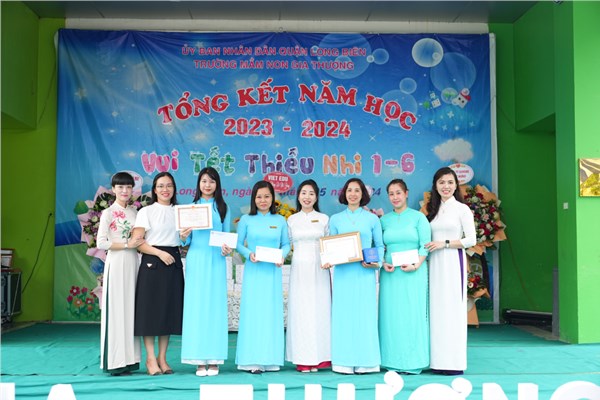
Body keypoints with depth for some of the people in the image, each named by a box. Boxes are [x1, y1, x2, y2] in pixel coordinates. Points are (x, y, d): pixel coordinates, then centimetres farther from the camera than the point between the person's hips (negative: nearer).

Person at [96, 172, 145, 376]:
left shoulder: (134, 211, 14)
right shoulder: (108, 213, -4)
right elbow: (101, 243, -12)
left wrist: (140, 243, 3)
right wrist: (126, 245, -13)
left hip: (133, 263, 6)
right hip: (116, 263, -6)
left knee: (131, 309, 6)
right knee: (116, 309, -4)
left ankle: (129, 359, 12)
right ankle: (115, 361, 3)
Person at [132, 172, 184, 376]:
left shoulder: (179, 212, 14)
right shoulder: (146, 212, 1)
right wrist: (160, 253, -17)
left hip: (173, 263, 4)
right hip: (152, 263, -4)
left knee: (169, 311, 6)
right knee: (150, 311, -3)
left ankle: (162, 358, 14)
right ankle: (150, 358, 5)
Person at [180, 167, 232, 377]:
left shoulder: (223, 208, 10)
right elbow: (187, 241, 9)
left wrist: (227, 248, -8)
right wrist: (183, 237, -12)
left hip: (216, 261, 0)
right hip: (196, 260, 0)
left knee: (216, 306, -1)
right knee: (195, 306, -2)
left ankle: (214, 359, 6)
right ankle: (198, 360, 4)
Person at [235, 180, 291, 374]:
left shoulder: (280, 220, 8)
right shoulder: (246, 220, 4)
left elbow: (286, 244, 10)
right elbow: (238, 244, 5)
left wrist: (282, 256, -9)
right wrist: (249, 254, -13)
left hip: (272, 272, 2)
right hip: (253, 272, -1)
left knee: (272, 312, 3)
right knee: (252, 312, -3)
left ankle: (270, 359, 11)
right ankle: (252, 360, 1)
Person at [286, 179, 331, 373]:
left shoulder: (324, 219, 8)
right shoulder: (291, 220, 10)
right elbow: (287, 244, 12)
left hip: (319, 270, 0)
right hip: (299, 269, 1)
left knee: (319, 310, -2)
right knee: (300, 311, -1)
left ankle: (319, 358, 5)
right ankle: (303, 359, 3)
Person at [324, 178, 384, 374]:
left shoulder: (372, 219, 7)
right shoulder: (335, 219, 10)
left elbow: (379, 245, 8)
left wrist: (377, 263, -8)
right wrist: (327, 261, -8)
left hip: (365, 273, -1)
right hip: (343, 272, 1)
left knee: (365, 314, 0)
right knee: (343, 315, 1)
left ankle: (365, 361, 9)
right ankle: (344, 362, 7)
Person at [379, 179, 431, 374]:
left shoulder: (418, 217, 2)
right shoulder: (384, 220, 12)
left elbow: (425, 246, -3)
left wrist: (416, 265, -15)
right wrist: (383, 263, -6)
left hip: (413, 273, -3)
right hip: (390, 274, 3)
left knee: (412, 314, -1)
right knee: (391, 315, 3)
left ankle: (412, 362, 7)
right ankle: (394, 361, 11)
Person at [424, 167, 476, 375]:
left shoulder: (462, 209, 0)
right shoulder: (433, 209, 15)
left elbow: (471, 239, -6)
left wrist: (444, 243, -12)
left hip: (453, 262, -5)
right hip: (435, 264, 5)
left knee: (453, 308, -5)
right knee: (436, 308, 3)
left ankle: (454, 362, 3)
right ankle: (438, 360, 8)